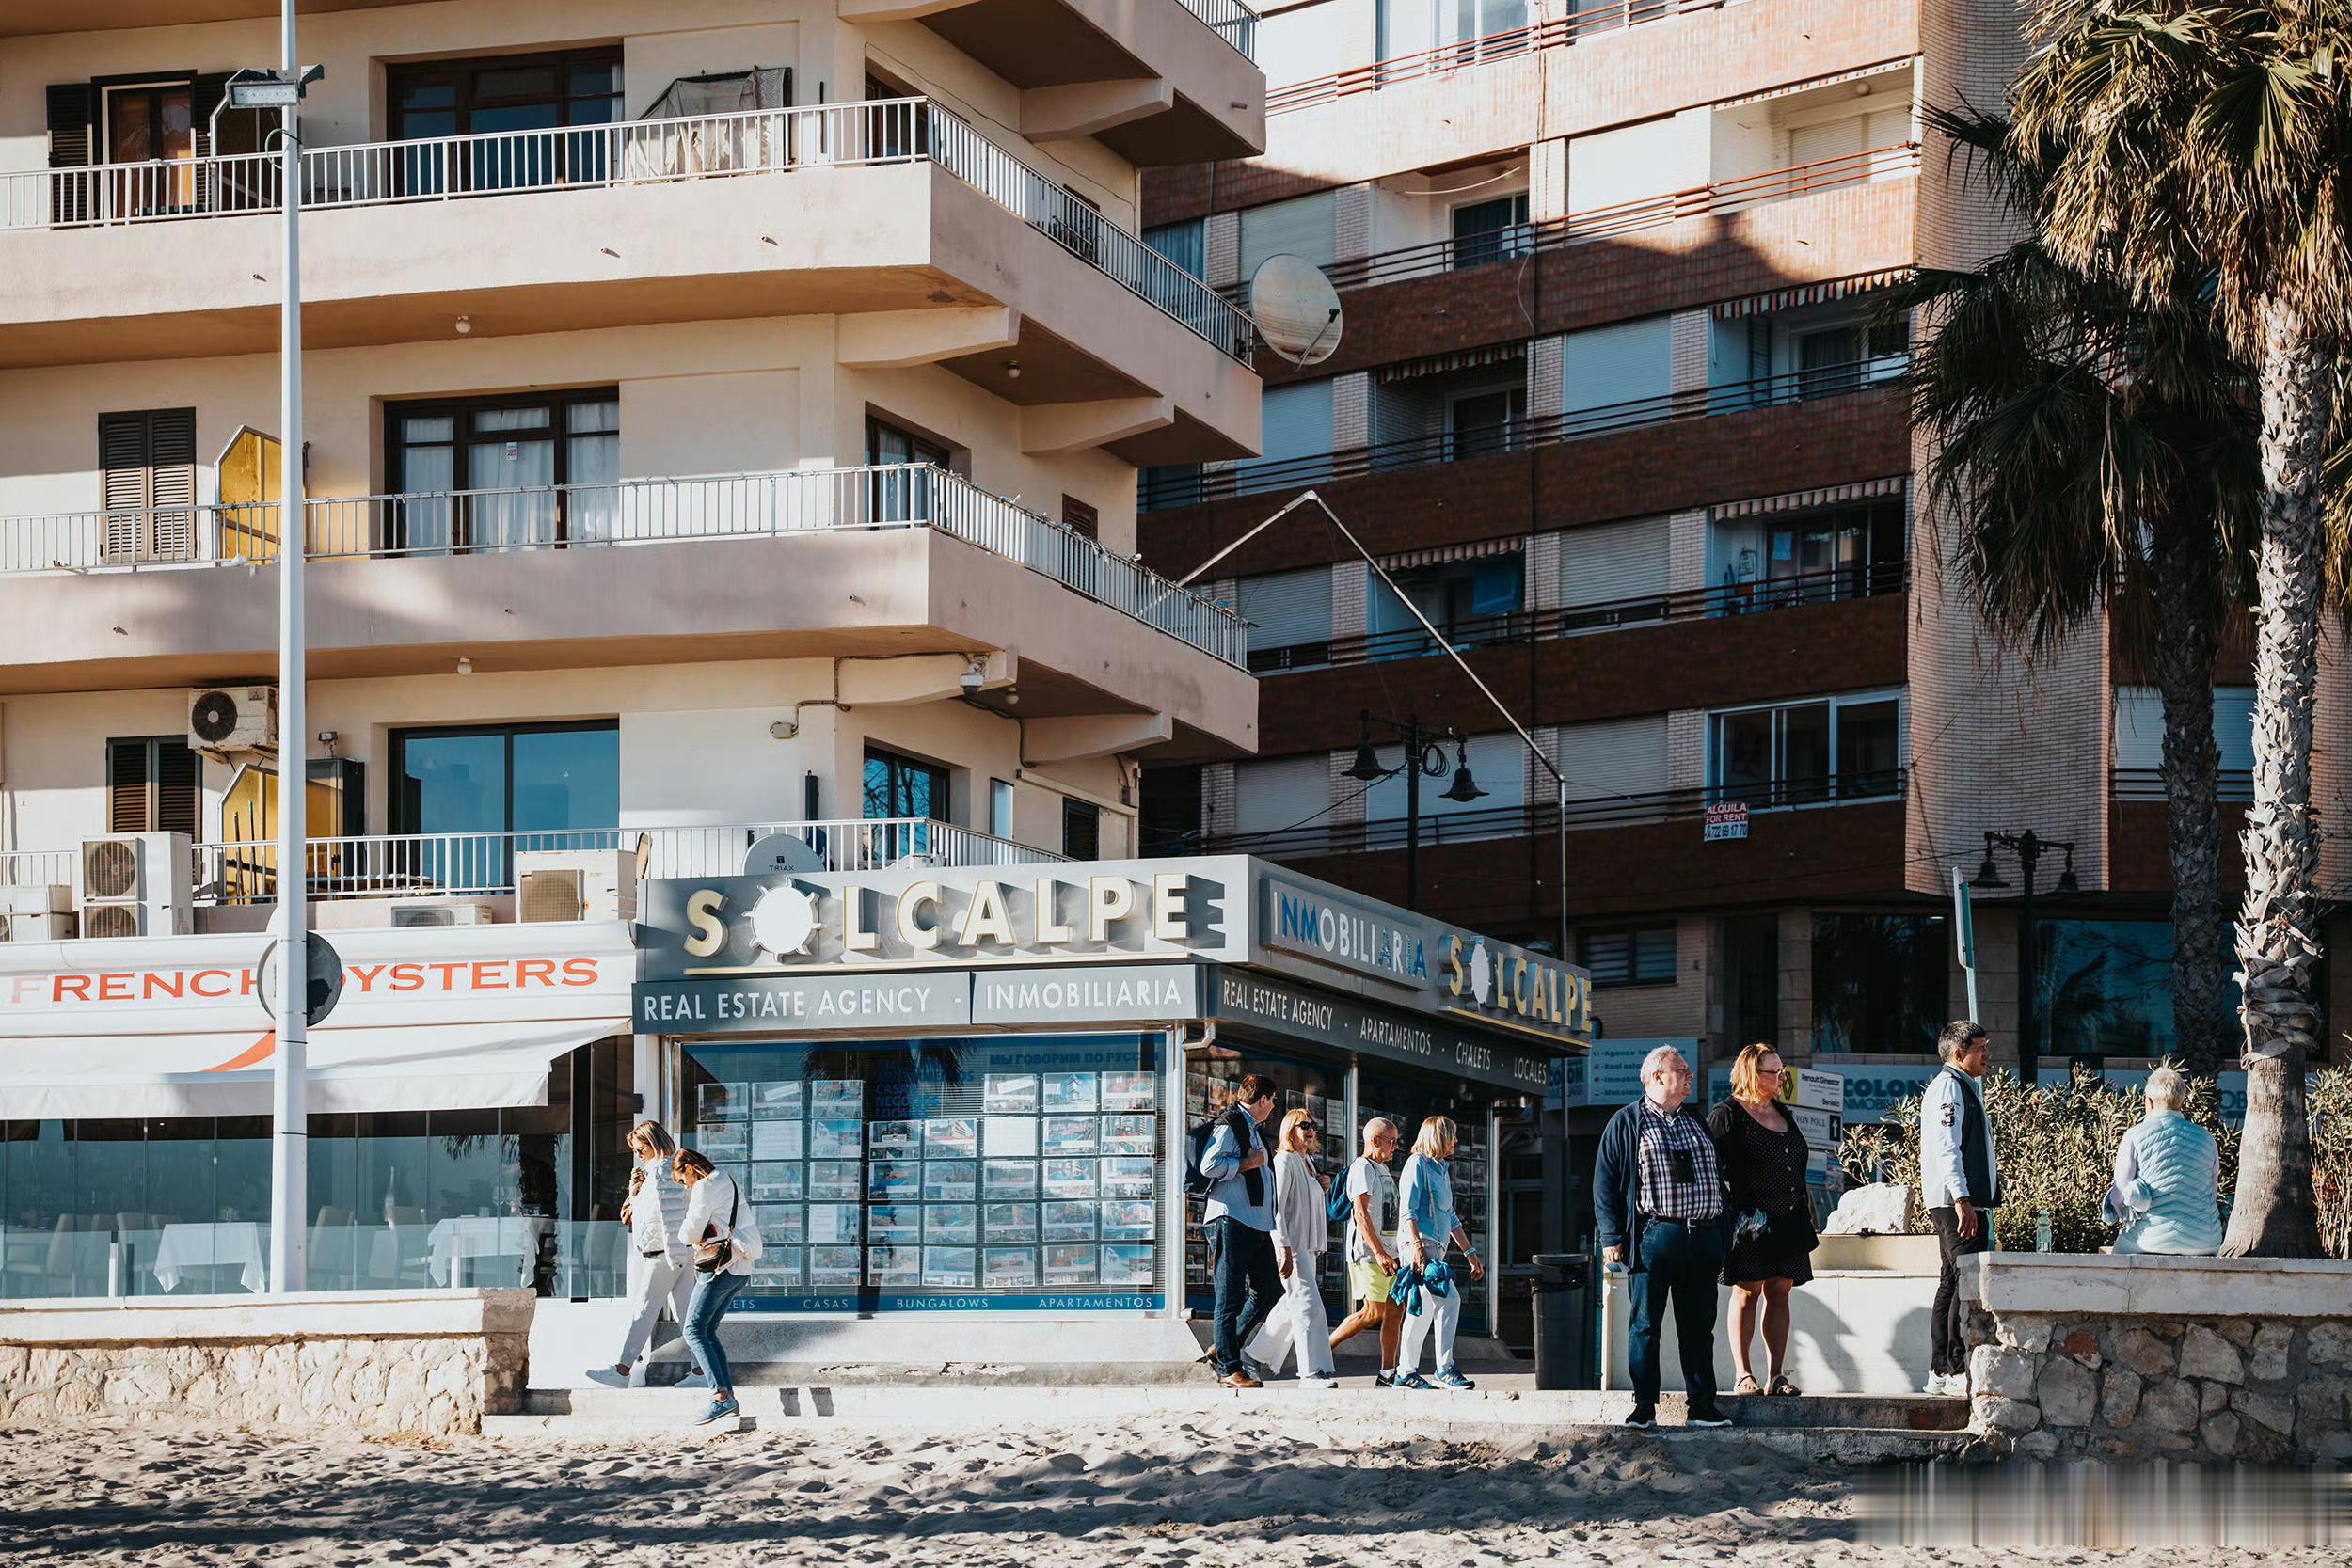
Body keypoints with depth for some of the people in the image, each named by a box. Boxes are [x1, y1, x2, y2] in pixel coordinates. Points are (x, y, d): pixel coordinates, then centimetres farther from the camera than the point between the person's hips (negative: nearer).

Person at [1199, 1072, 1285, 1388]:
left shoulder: (1253, 1128, 20)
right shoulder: (1229, 1125, -10)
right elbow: (1209, 1165, -21)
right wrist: (1247, 1163, -14)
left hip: (1256, 1224, 10)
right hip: (1231, 1221, -10)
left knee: (1269, 1291, 9)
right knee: (1231, 1298, -6)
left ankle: (1227, 1350, 17)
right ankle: (1230, 1369, -3)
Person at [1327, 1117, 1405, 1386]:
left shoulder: (1383, 1168, 21)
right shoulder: (1363, 1167, -9)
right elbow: (1361, 1213, -19)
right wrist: (1379, 1253, -25)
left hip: (1387, 1250, 10)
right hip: (1368, 1249, -10)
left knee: (1396, 1309, 2)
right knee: (1374, 1312, -10)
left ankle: (1388, 1372, 2)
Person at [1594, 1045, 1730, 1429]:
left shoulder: (1697, 1122, 20)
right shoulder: (1625, 1123, 4)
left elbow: (1717, 1178, 23)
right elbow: (1605, 1182, 0)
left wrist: (1721, 1234, 15)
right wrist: (1612, 1236, -9)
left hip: (1703, 1237, 5)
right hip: (1654, 1236, -5)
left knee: (1699, 1327, 6)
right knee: (1645, 1326, -2)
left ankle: (1702, 1406, 10)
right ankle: (1644, 1408, 2)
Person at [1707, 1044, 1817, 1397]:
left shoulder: (1781, 1113, 19)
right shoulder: (1727, 1114, -4)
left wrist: (1804, 1209, 18)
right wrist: (1734, 1213, -17)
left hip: (1787, 1221, 7)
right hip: (1749, 1221, -7)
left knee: (1779, 1293, 4)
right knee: (1747, 1291, -5)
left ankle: (1776, 1377, 5)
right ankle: (1743, 1375, -1)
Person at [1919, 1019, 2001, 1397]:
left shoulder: (1962, 1087, 22)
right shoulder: (1948, 1086, -10)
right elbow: (1946, 1147, -19)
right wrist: (1962, 1199, -25)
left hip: (1964, 1203, 11)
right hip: (1957, 1202, -11)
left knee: (1952, 1283, 10)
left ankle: (1939, 1373, 12)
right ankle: (1959, 1372, -16)